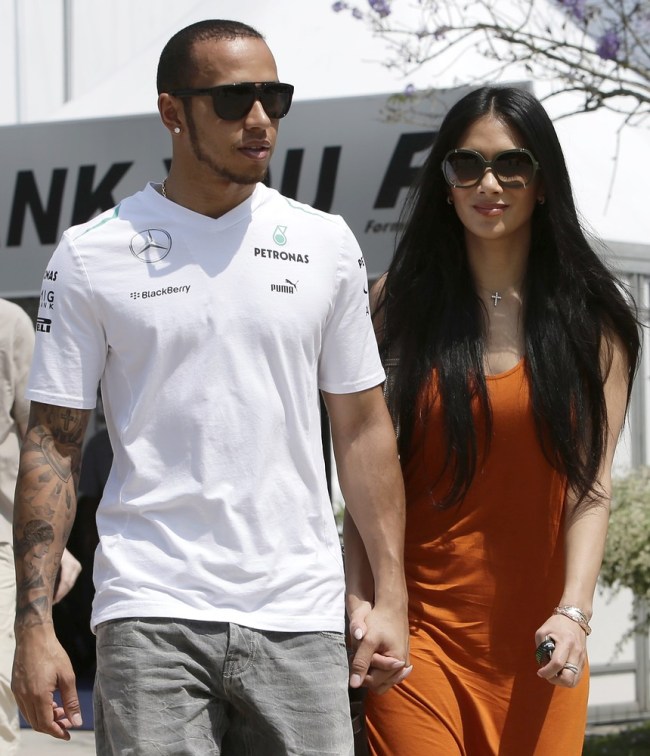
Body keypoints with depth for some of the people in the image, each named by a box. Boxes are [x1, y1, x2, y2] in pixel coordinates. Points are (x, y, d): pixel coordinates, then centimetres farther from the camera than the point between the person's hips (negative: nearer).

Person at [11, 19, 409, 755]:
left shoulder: (325, 245, 8)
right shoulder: (93, 254, 1)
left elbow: (362, 426, 11)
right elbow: (53, 444, 1)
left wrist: (390, 596, 5)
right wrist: (33, 623, -6)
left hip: (300, 615, 2)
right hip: (151, 615, -2)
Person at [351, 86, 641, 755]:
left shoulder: (592, 317, 4)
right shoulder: (398, 302, 5)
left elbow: (591, 484, -3)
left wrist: (573, 612, -16)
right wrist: (360, 598, -8)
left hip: (537, 637, 1)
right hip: (419, 626, 0)